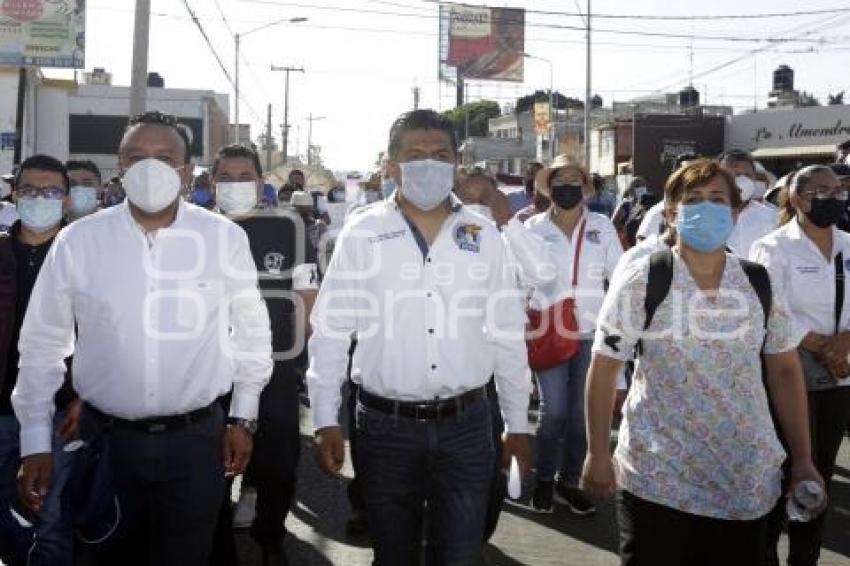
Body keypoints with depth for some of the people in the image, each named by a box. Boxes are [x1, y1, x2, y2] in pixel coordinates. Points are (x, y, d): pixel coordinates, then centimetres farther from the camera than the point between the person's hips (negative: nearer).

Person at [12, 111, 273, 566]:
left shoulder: (226, 238, -5)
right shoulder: (77, 241, -5)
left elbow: (251, 332, 6)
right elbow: (43, 345, 3)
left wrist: (244, 417, 7)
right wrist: (35, 442, 3)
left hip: (196, 439, 0)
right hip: (105, 439, 1)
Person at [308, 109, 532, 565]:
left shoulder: (483, 235, 3)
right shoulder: (363, 232, -2)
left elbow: (508, 334, 7)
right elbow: (331, 330, -1)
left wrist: (517, 423, 8)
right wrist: (326, 421, -5)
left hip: (466, 425, 1)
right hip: (386, 425, -1)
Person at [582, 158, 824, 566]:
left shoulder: (760, 284, 2)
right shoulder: (640, 281, -9)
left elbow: (785, 371, 8)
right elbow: (604, 368, -6)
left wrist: (803, 461, 7)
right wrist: (598, 454, -5)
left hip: (747, 484, 4)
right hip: (658, 480, -3)